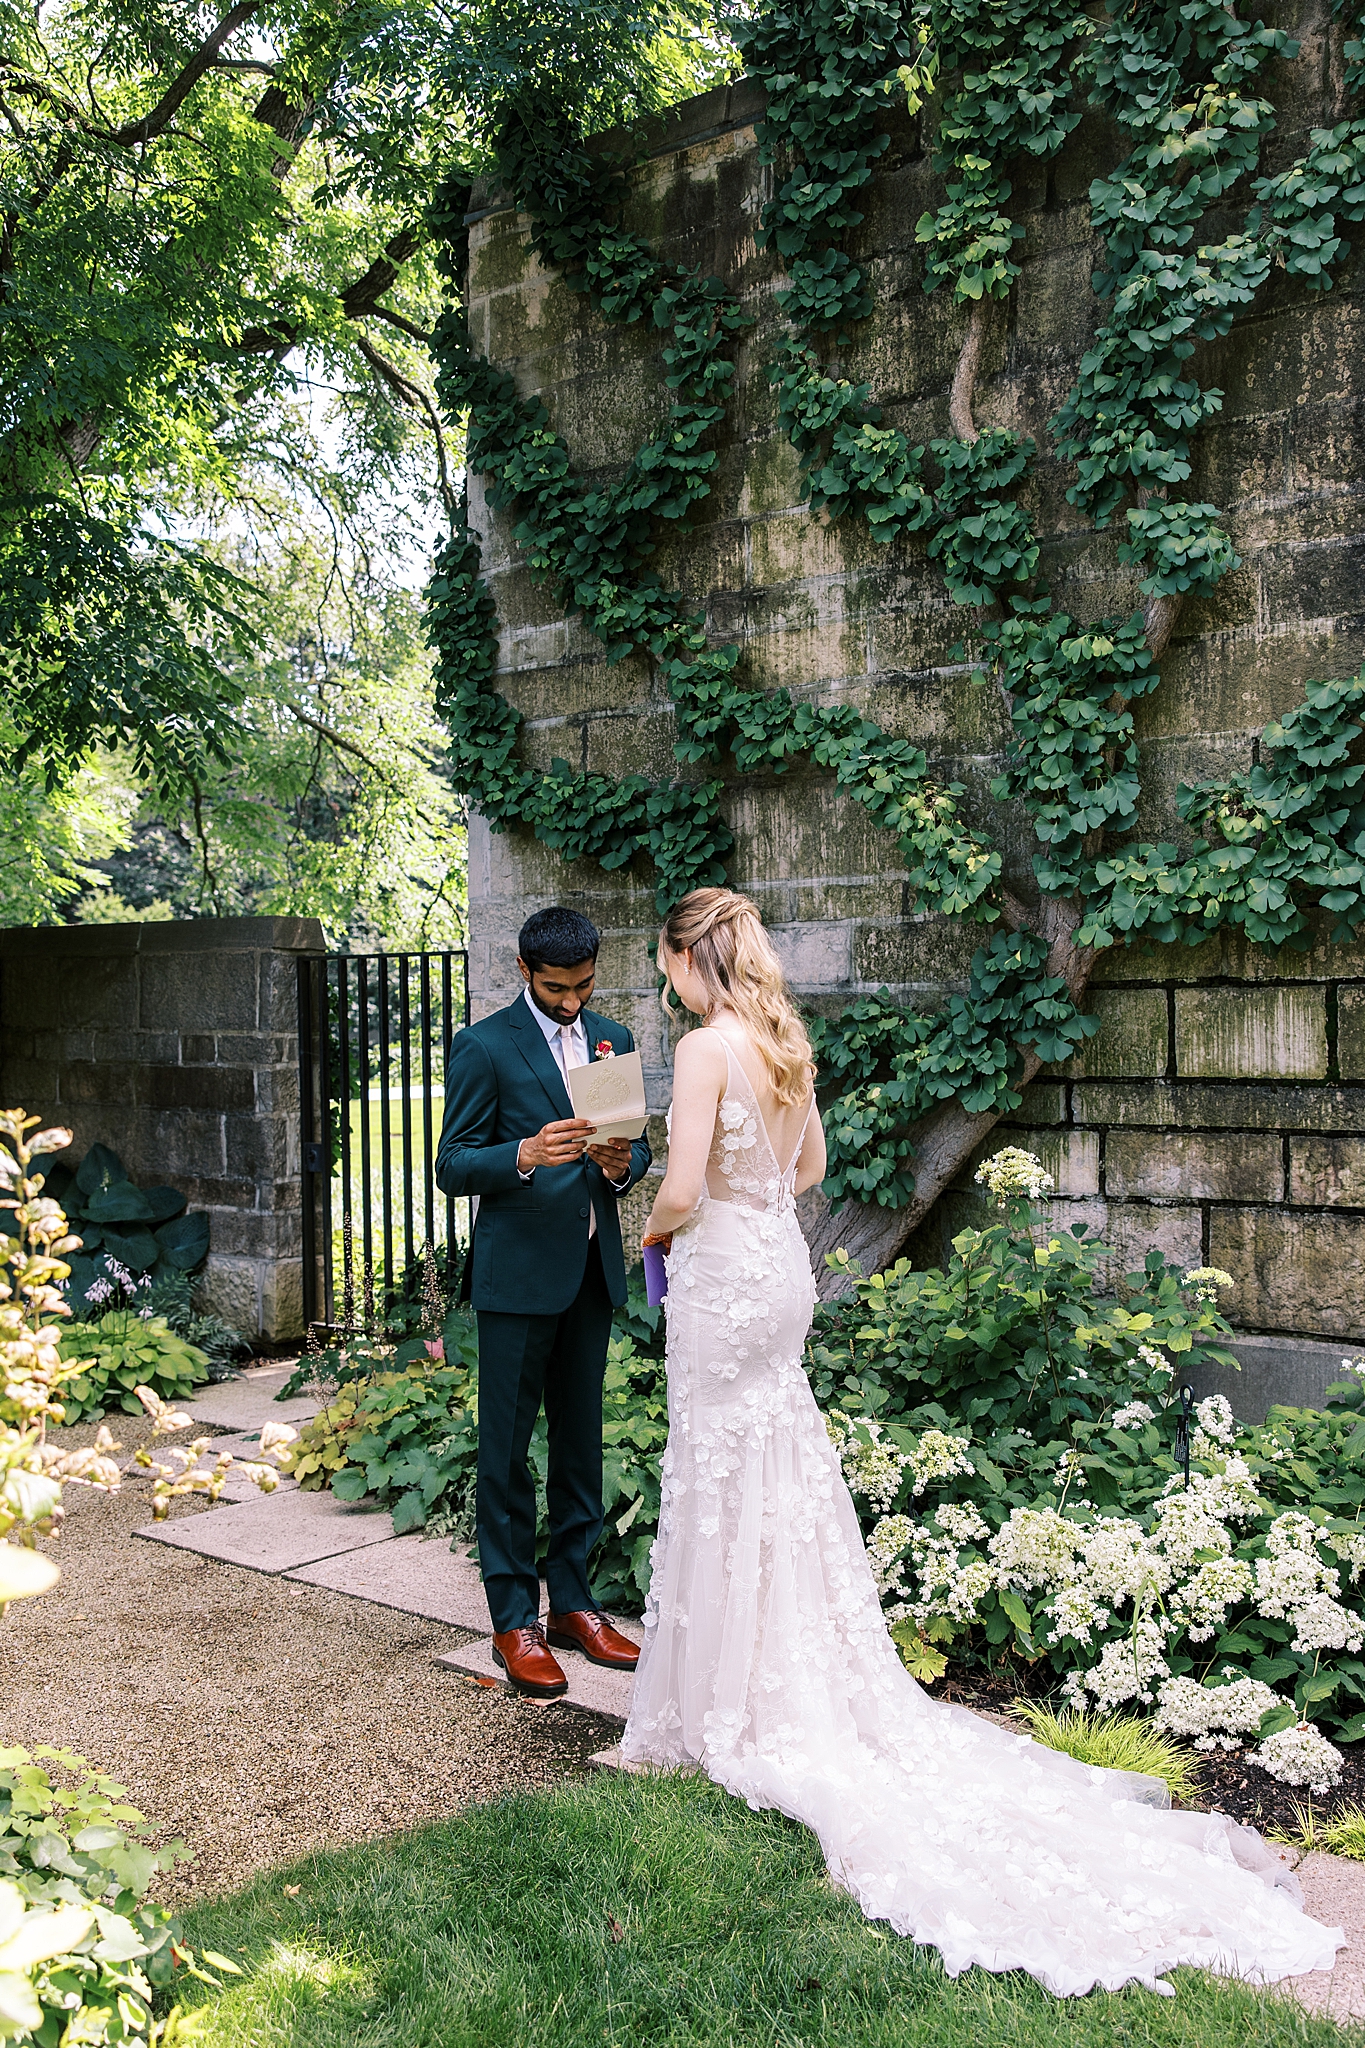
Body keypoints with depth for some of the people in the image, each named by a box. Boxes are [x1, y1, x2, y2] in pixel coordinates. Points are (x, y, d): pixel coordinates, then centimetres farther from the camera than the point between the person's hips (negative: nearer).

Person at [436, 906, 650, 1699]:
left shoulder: (613, 1039, 10)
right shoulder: (483, 1047, -7)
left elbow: (637, 1143, 15)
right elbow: (453, 1166, -10)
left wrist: (623, 1163, -8)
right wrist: (526, 1155, -28)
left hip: (592, 1273, 5)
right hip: (518, 1275, -5)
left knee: (581, 1444, 13)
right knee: (508, 1449, 2)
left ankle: (573, 1604, 24)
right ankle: (515, 1620, 13)